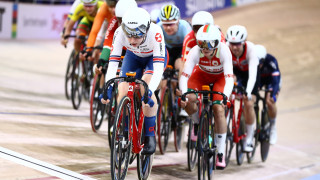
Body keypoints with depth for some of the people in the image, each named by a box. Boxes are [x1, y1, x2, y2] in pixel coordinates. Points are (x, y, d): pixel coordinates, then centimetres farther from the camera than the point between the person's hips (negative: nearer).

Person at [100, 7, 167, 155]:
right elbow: (113, 62, -34)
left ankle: (150, 136, -17)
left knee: (145, 88, -28)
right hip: (133, 57, 3)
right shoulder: (120, 32, -34)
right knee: (122, 91, -15)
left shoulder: (155, 32, -41)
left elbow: (159, 66, -45)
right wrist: (108, 88, -47)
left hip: (154, 57, -3)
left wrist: (150, 91, -57)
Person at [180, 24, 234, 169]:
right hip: (202, 74, 2)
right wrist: (184, 95, -52)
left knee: (219, 110, -20)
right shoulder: (195, 51, -32)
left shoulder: (223, 51, -36)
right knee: (189, 99, -27)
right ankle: (198, 123, 7)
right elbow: (184, 75, -36)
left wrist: (225, 98, -57)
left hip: (220, 77, -1)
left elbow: (229, 78, -42)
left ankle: (221, 153, -10)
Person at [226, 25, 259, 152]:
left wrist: (248, 91, -59)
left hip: (249, 72, -2)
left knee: (248, 104, -14)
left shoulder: (250, 48, -37)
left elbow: (252, 73, -45)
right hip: (234, 71, 2)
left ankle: (249, 138, 2)